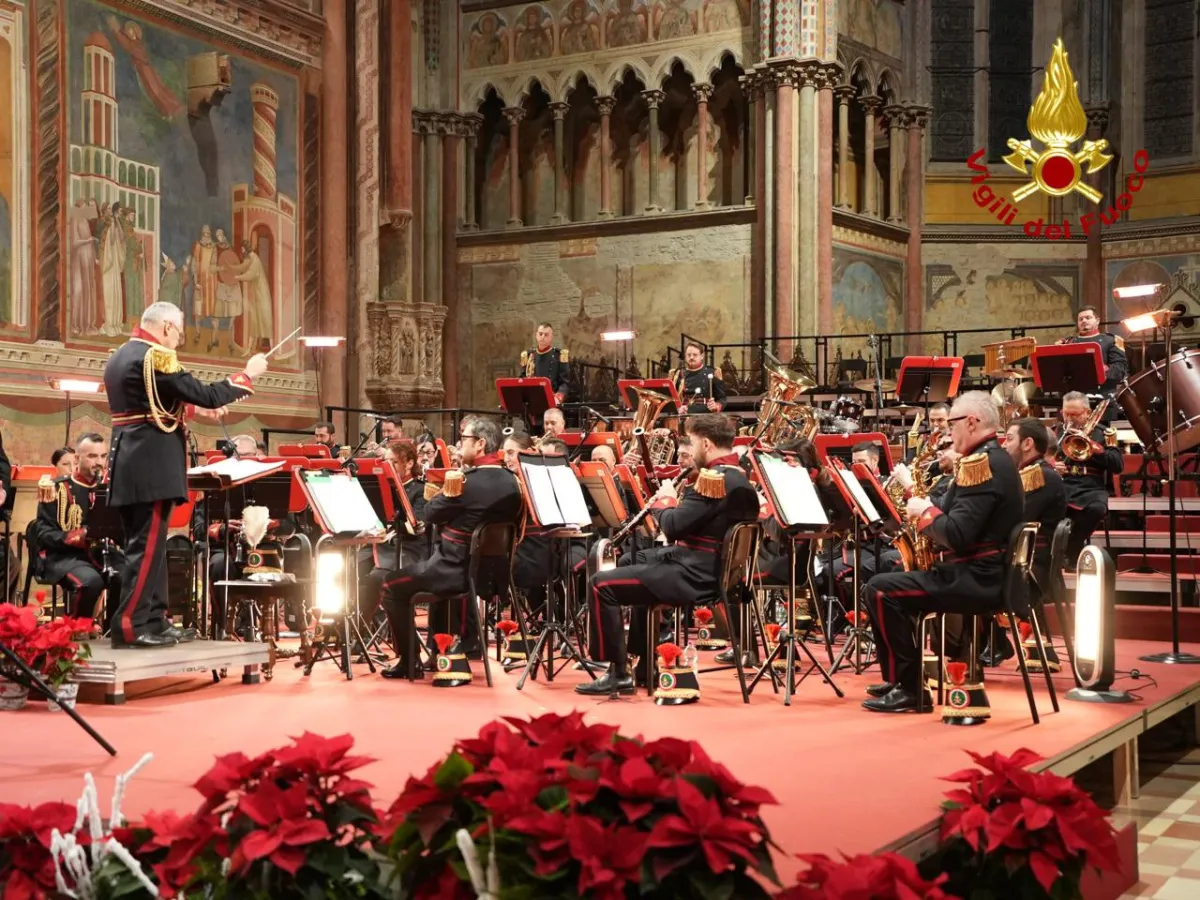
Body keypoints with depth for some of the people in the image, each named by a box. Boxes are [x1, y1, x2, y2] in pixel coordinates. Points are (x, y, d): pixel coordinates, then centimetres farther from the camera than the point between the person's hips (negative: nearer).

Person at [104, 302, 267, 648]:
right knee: (147, 545, -7)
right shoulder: (156, 356, -14)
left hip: (130, 464, 10)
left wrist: (193, 408, 20)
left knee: (146, 544, 13)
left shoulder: (119, 357, 16)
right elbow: (205, 395, -16)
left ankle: (152, 621, 19)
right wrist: (247, 376, -4)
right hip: (152, 466, -10)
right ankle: (130, 626, -6)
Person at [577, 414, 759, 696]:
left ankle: (618, 673, -3)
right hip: (715, 572, 11)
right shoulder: (741, 478, 11)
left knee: (602, 584, -6)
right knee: (640, 569, 35)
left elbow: (674, 527, -22)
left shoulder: (713, 478, -19)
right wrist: (677, 500, 10)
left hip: (694, 577, -11)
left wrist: (663, 501, -3)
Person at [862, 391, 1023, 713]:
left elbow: (957, 536, -25)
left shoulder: (979, 463, -18)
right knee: (895, 584, 23)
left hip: (977, 578, -11)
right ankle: (900, 678, 25)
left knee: (880, 590, -13)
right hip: (988, 573, 11)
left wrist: (925, 511, -9)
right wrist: (932, 509, 8)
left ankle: (910, 688, -7)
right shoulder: (998, 458, 15)